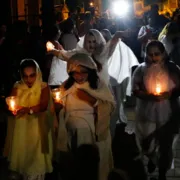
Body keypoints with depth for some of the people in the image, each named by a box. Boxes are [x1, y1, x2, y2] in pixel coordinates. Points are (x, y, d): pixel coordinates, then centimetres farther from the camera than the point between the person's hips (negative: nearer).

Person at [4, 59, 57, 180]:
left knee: (37, 160, -2)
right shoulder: (17, 87, 5)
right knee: (22, 157, 5)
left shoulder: (43, 87, -5)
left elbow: (44, 106, -19)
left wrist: (28, 110, -37)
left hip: (37, 128, -3)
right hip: (21, 129, 3)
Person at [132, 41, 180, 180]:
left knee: (166, 146, 9)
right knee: (146, 143, 12)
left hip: (168, 114, 0)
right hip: (147, 113, 0)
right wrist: (150, 96, -25)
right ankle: (153, 159, 51)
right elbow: (136, 90, -8)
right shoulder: (141, 69, -7)